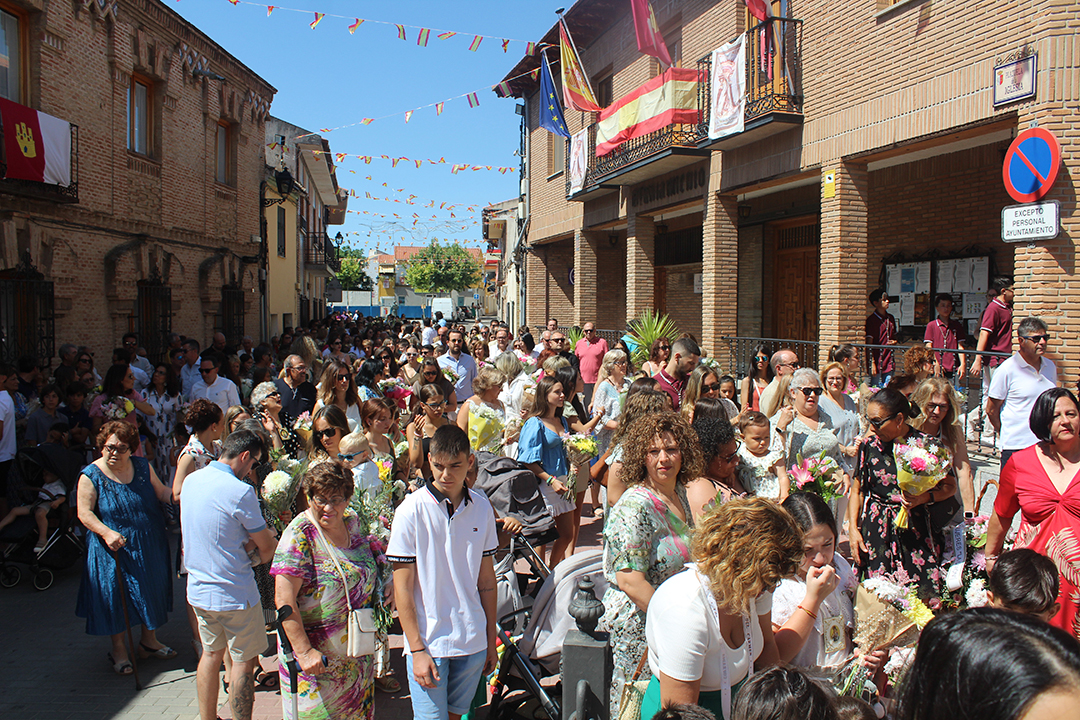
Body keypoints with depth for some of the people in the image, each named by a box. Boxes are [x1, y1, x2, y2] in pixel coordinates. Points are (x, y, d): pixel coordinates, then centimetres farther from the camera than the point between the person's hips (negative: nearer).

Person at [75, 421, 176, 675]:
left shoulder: (142, 467, 0)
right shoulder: (91, 476, -11)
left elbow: (162, 492, 7)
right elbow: (85, 513, -13)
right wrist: (106, 532, -29)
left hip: (149, 547, 4)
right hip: (113, 549, -4)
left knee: (151, 590, 15)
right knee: (116, 596, 6)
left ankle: (149, 639, 34)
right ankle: (118, 649, 25)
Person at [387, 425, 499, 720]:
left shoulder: (481, 507, 0)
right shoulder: (412, 510, -12)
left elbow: (486, 579, 8)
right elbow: (402, 586, -9)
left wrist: (491, 641, 10)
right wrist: (417, 650, -11)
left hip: (473, 642, 4)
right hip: (428, 641, -4)